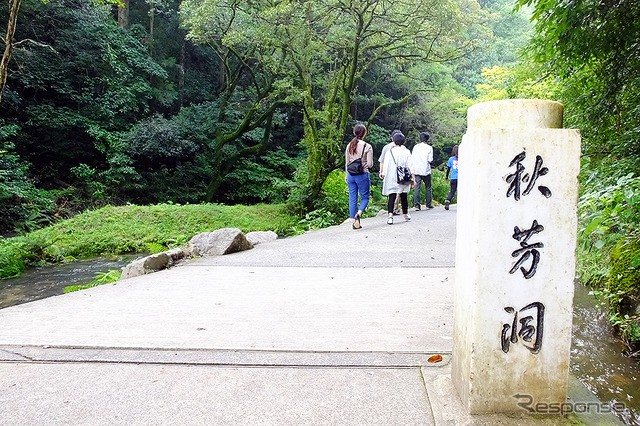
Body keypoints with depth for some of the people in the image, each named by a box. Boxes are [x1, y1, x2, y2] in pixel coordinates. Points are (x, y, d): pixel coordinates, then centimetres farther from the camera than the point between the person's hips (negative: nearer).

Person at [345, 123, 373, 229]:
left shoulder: (349, 146, 5)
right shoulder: (367, 146, -9)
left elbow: (346, 163, 11)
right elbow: (370, 164, -9)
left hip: (351, 175, 4)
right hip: (362, 175, -4)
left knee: (352, 198, 8)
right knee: (365, 197, 9)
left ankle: (355, 221, 10)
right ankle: (359, 213, -17)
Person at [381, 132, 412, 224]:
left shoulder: (390, 151, -3)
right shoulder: (407, 152, 1)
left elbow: (386, 165, -1)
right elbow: (410, 166, 1)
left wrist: (383, 174, 9)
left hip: (392, 178, -2)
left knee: (392, 197, -6)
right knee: (403, 196, 15)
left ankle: (390, 216, -22)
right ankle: (405, 215, 29)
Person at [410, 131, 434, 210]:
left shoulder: (415, 147, 5)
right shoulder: (429, 148, -3)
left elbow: (412, 160, 5)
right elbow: (430, 160, -9)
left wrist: (412, 171, 10)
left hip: (417, 171, 2)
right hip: (426, 171, -2)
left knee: (417, 187, 0)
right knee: (428, 188, 11)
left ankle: (416, 205, -5)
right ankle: (429, 204, 18)